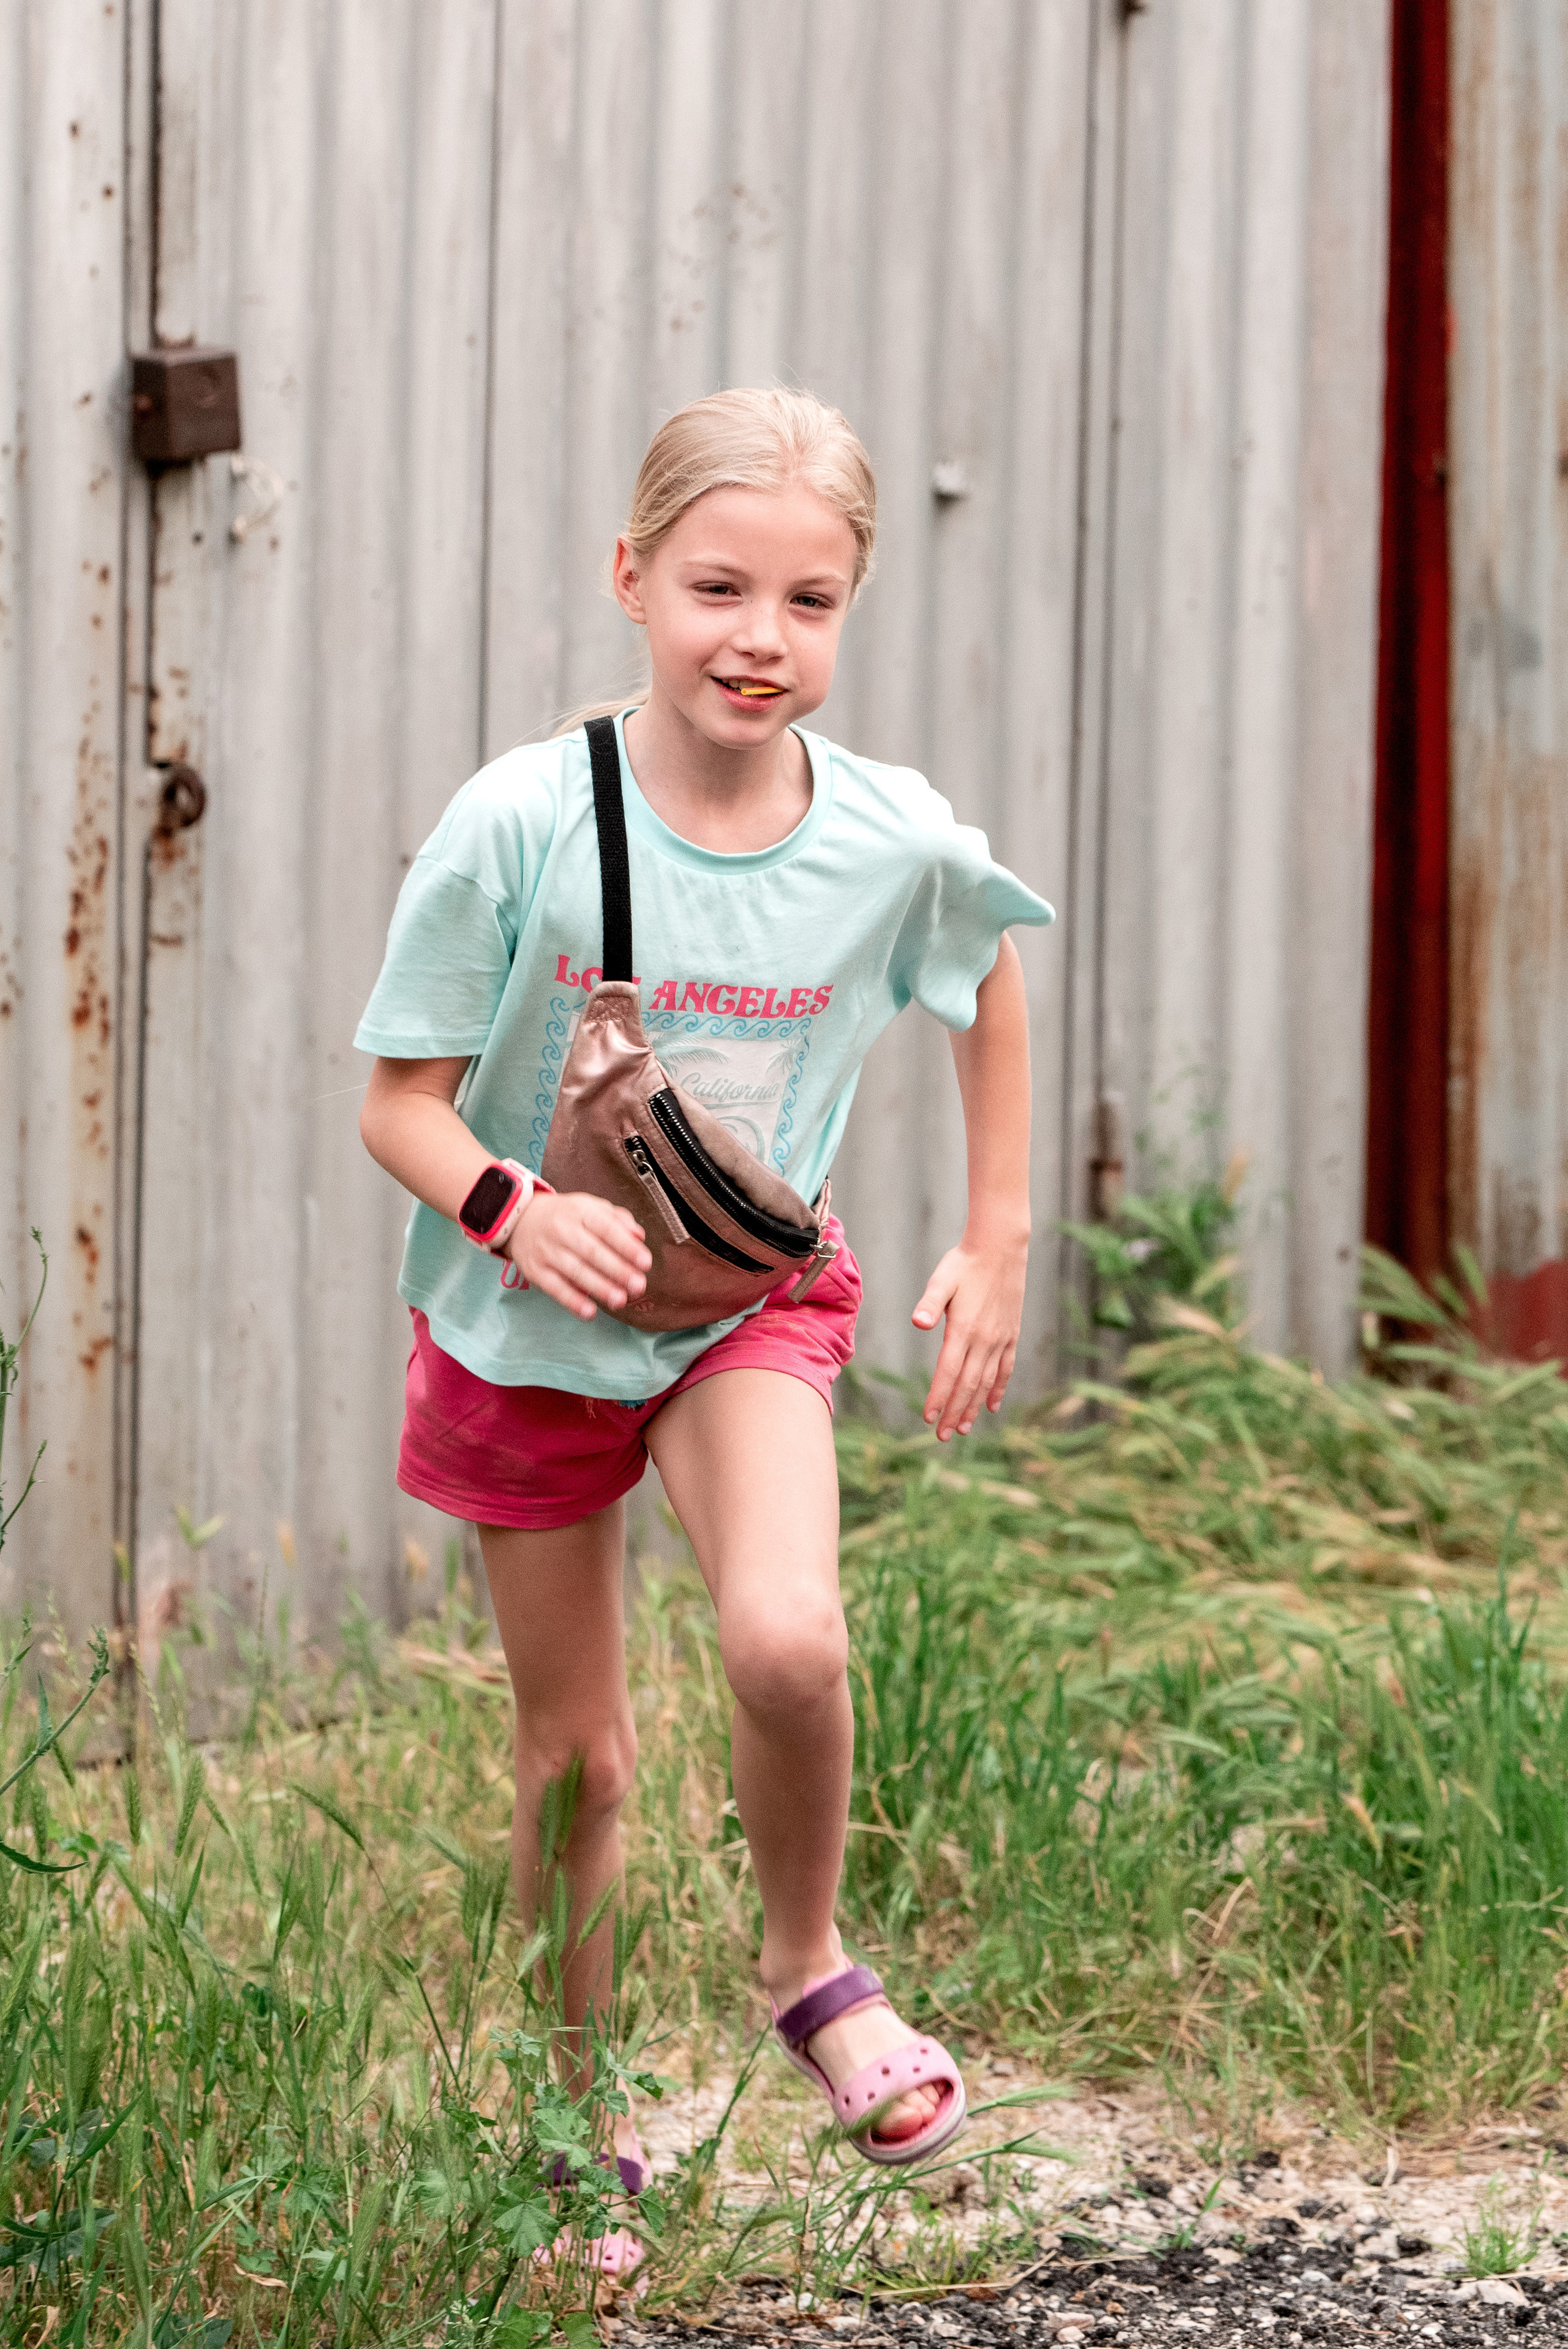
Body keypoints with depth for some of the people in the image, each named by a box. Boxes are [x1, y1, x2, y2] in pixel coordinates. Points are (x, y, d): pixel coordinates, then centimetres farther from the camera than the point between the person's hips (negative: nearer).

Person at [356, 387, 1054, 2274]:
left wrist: (995, 1246, 8)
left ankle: (808, 1965, 2)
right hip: (530, 1319, 0)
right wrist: (512, 1209, -35)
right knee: (574, 1755, 10)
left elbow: (987, 979, 8)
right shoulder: (519, 824, -22)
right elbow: (402, 1101, -15)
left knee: (787, 1641, -27)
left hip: (754, 1294, 0)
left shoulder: (898, 842, -16)